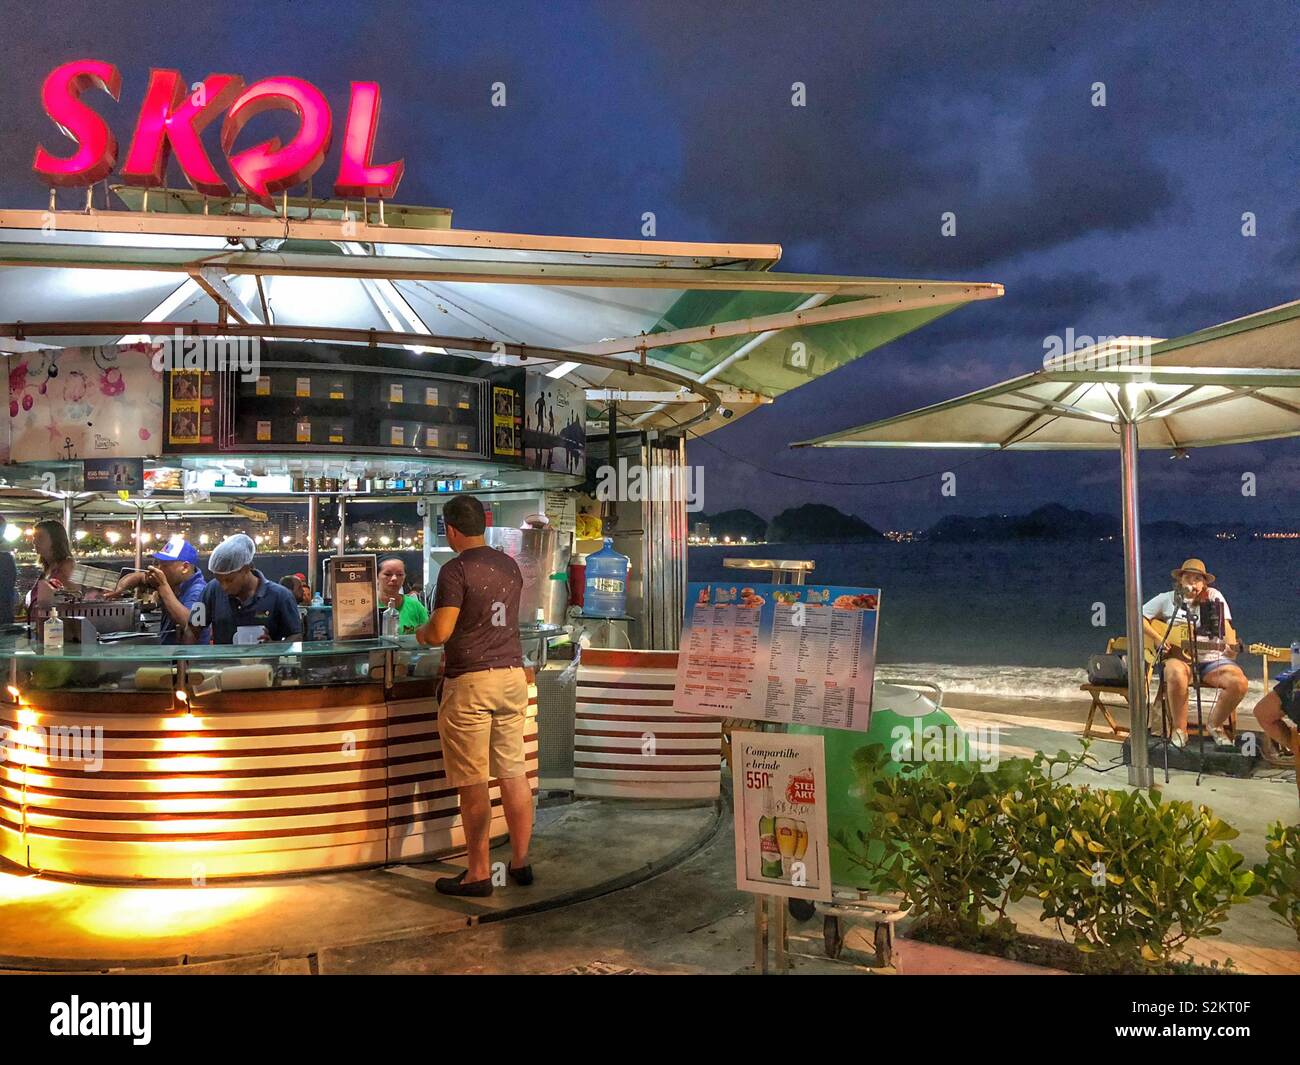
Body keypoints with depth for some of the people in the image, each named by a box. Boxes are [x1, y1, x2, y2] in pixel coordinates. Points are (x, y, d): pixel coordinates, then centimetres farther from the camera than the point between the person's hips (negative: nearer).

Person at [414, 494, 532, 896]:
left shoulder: (456, 570, -12)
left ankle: (478, 874, 8)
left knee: (472, 783, 1)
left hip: (470, 682, -7)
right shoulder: (510, 566, 10)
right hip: (513, 675, 7)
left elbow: (440, 631, -18)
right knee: (514, 773, 12)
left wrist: (422, 632, 5)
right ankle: (520, 862, 21)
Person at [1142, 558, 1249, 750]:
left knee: (1239, 682, -25)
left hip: (1211, 658, 2)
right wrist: (1157, 638, -9)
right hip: (1178, 657, -2)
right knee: (1177, 675, -38)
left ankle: (1216, 725, 1)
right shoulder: (1168, 599, 5)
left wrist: (1232, 646, -26)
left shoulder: (1214, 597, 6)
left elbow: (1225, 626, -5)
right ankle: (1180, 729, -19)